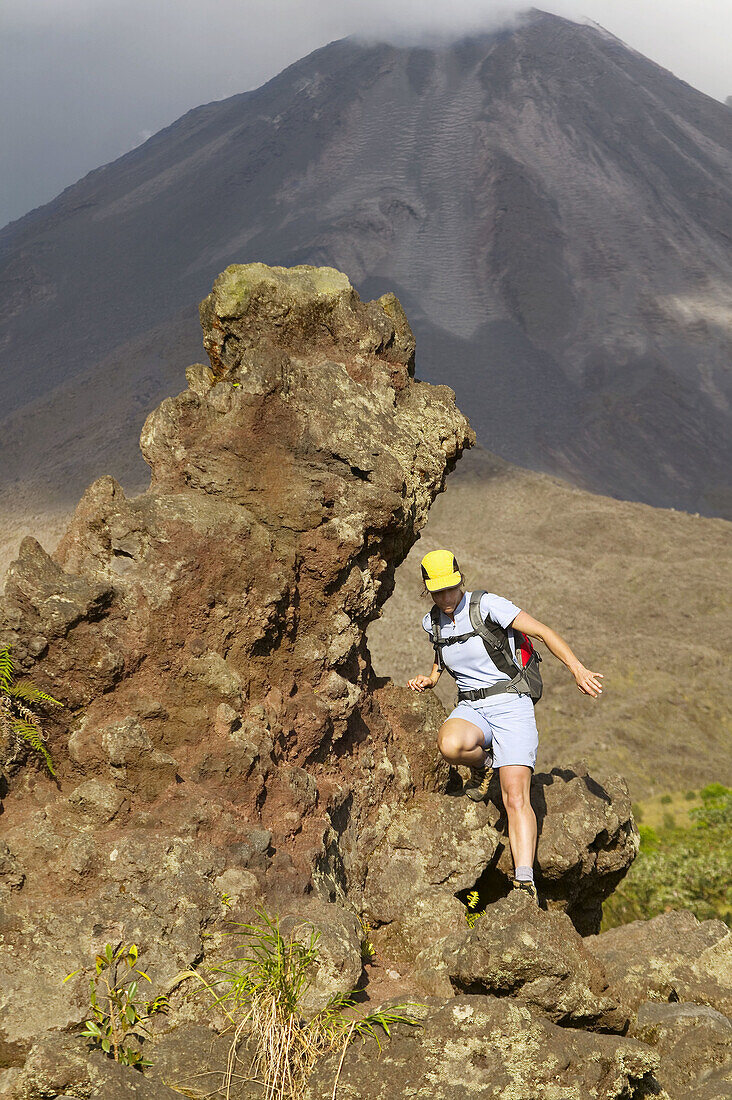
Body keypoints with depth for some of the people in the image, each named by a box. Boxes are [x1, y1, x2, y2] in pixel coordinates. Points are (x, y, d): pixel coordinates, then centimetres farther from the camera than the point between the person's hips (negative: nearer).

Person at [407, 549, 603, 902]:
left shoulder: (488, 605, -8)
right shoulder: (432, 623, 9)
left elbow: (544, 632, -11)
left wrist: (578, 670, -23)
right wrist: (428, 680, 10)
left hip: (511, 706, -4)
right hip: (470, 710, 4)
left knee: (516, 798, -20)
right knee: (450, 744, -34)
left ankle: (524, 882, -23)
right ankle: (483, 765, 1)